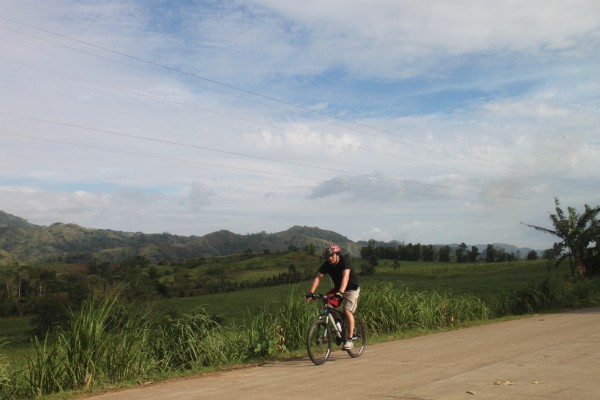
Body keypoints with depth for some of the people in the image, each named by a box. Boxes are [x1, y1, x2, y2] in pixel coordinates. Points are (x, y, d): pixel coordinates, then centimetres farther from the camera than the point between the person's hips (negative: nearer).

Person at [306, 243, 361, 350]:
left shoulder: (344, 262, -26)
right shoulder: (326, 264, -11)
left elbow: (345, 277, -41)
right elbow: (318, 277, -17)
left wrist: (341, 292, -55)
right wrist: (311, 292, -30)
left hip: (351, 289, -6)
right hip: (337, 289, 6)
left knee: (347, 311, -22)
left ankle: (349, 339, -15)